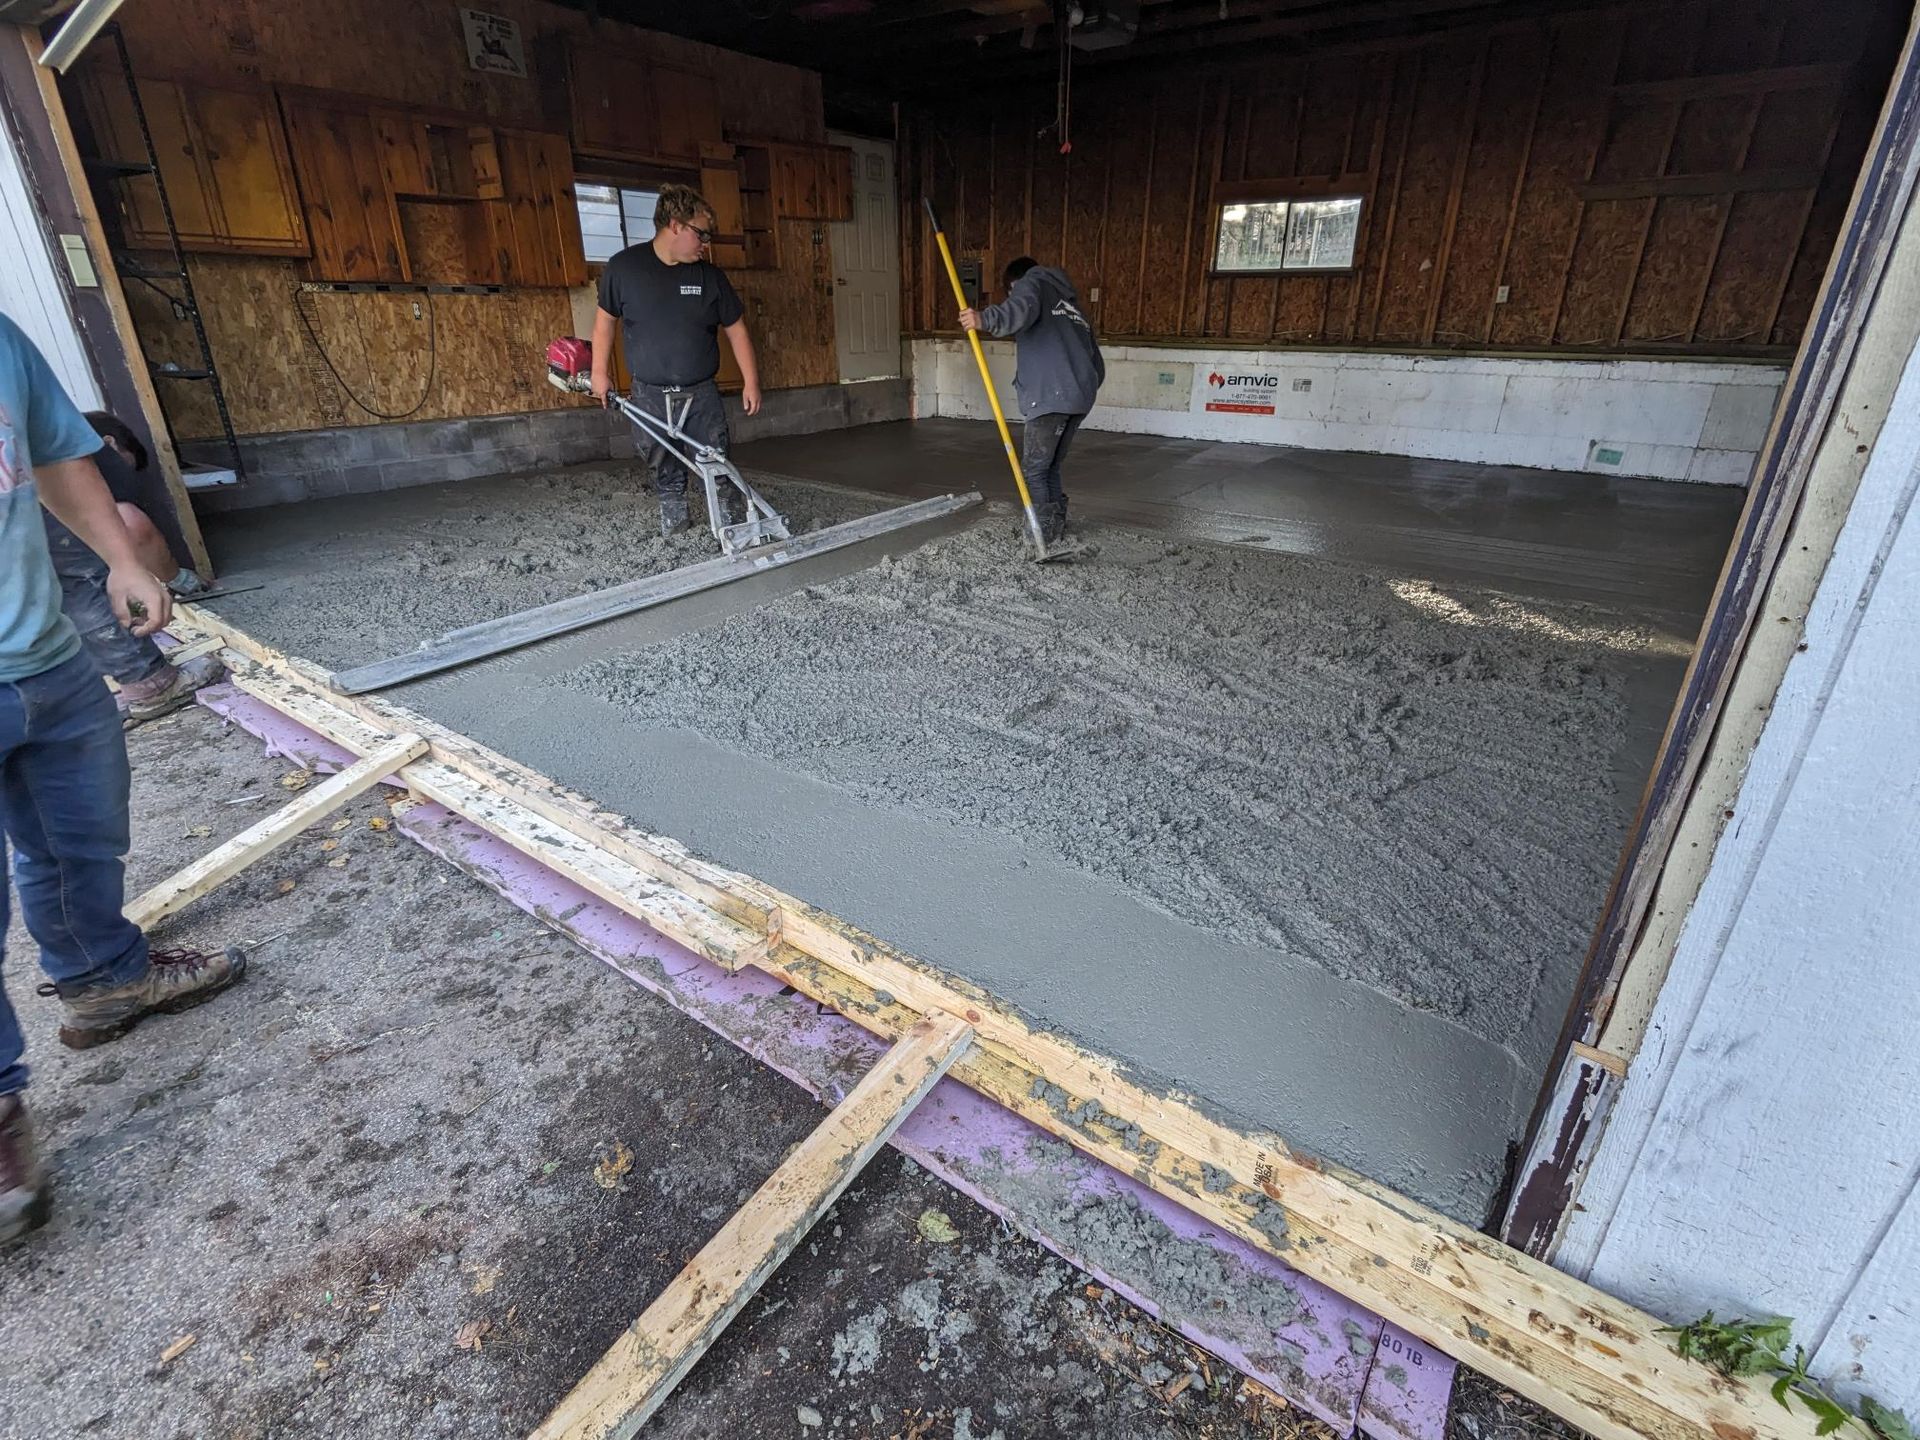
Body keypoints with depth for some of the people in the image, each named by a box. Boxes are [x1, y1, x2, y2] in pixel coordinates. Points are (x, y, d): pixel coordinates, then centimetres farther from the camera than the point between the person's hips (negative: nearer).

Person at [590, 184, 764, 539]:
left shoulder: (709, 275, -1)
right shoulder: (623, 266, -5)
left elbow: (736, 329, 4)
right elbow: (606, 318, 6)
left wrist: (750, 381, 0)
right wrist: (600, 372, 6)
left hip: (701, 392, 1)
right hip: (650, 394, 0)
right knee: (663, 467, 8)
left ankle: (736, 521, 7)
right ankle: (672, 518, 22)